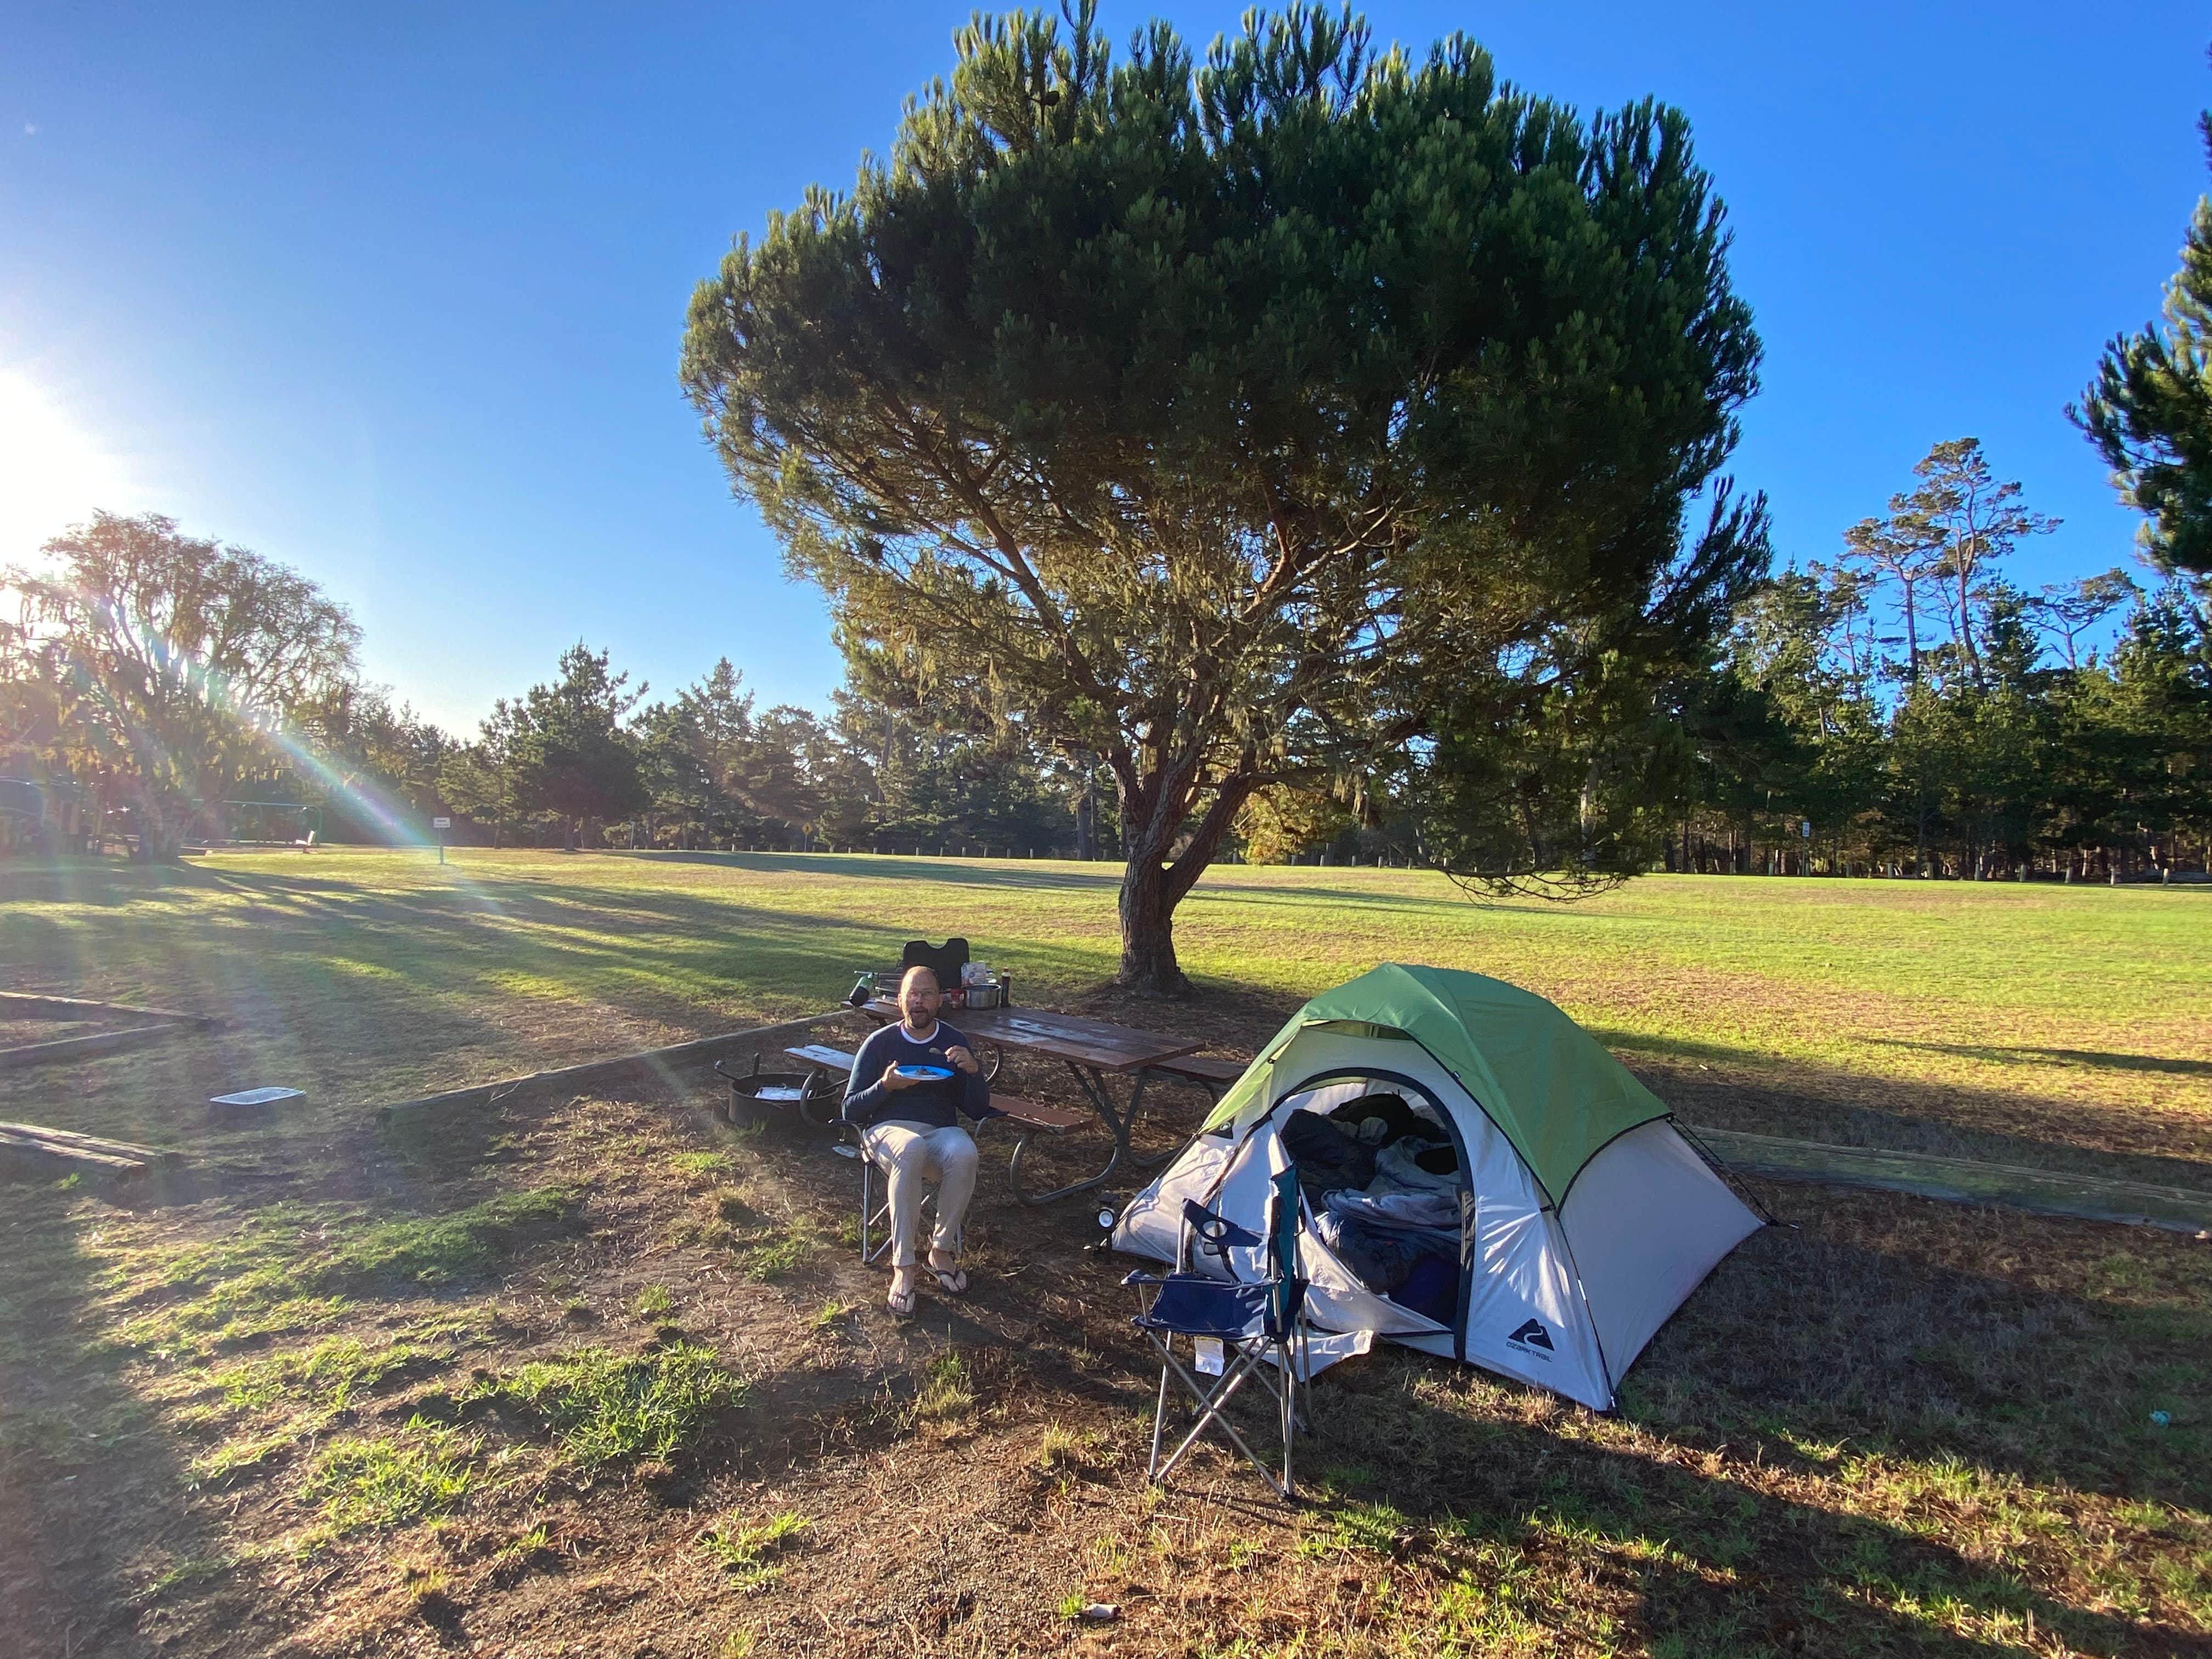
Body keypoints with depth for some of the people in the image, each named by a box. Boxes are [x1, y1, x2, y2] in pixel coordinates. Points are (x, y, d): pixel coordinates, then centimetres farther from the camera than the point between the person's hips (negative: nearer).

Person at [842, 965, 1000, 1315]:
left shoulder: (954, 1042, 9)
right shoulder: (880, 1043, 5)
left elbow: (978, 1110, 7)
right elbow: (850, 1109, 4)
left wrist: (973, 1072, -12)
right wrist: (886, 1086, -14)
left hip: (942, 1131, 2)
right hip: (888, 1129, -1)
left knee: (964, 1152, -36)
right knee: (911, 1149, -39)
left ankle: (942, 1248, -14)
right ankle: (905, 1266, -29)